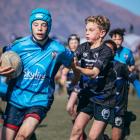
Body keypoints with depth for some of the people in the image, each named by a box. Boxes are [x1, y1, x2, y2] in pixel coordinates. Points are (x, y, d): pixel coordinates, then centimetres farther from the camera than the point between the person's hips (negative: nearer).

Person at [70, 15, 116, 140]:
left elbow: (94, 73, -26)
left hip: (104, 98, -5)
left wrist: (77, 67, -42)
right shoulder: (83, 48, 3)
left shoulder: (106, 51, -15)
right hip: (87, 96, 5)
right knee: (77, 130, -6)